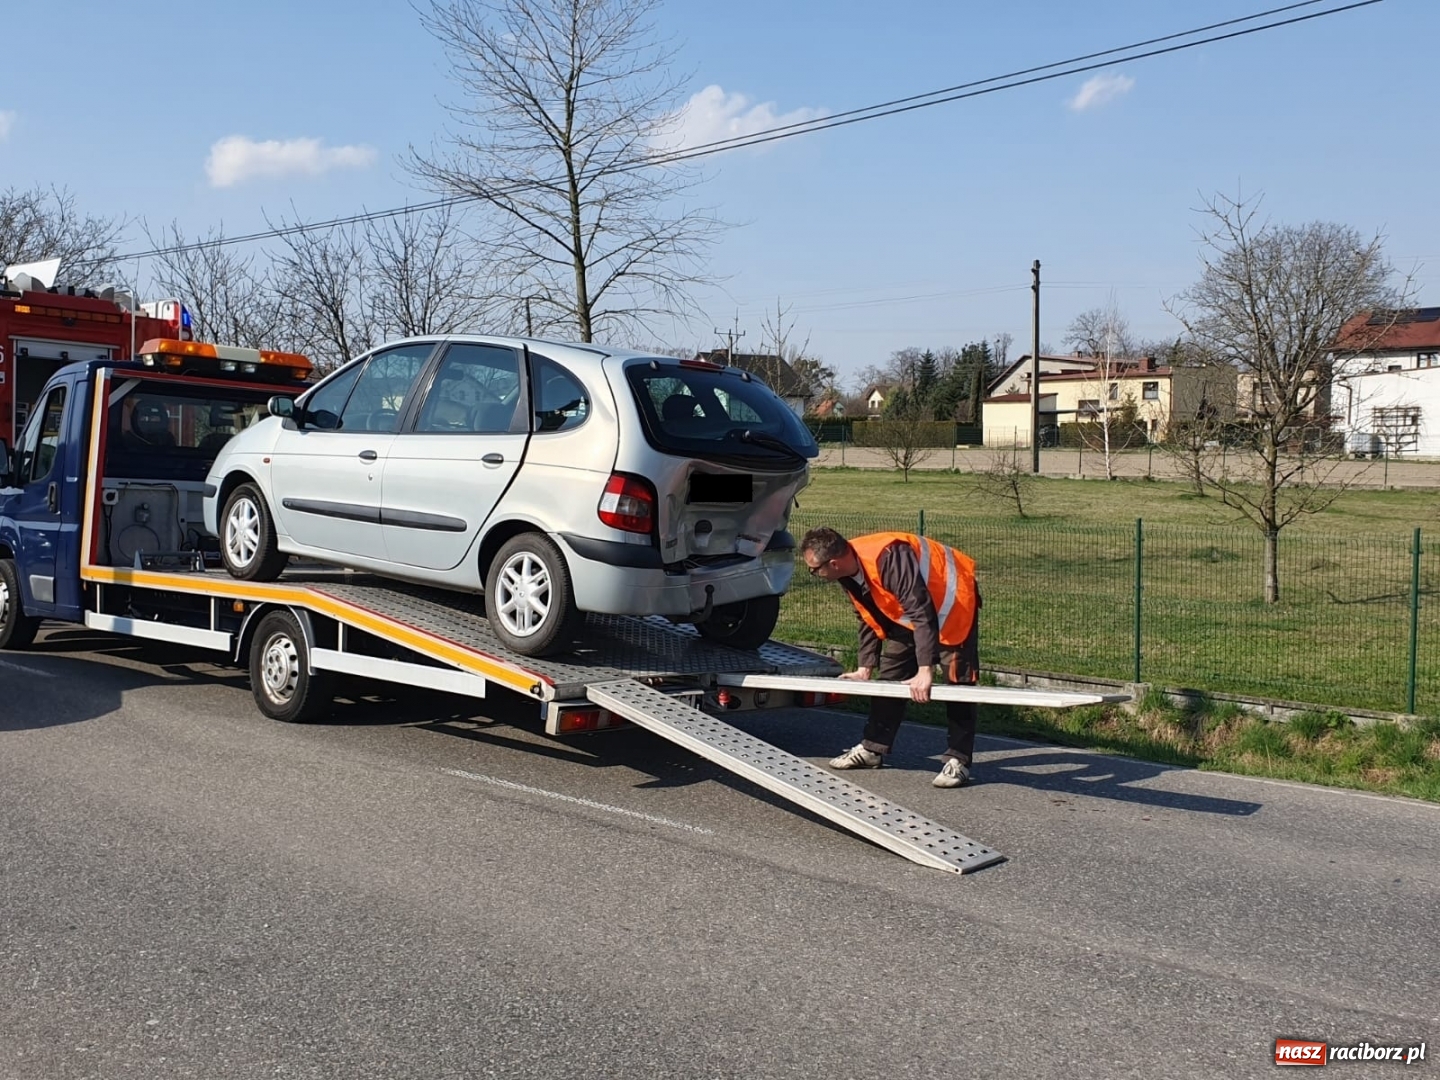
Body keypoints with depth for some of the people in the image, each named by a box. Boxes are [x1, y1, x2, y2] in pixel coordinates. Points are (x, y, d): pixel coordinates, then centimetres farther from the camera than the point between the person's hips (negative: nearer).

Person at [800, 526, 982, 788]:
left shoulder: (888, 559, -38)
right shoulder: (848, 573, -9)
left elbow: (922, 614, -41)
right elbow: (868, 618, 4)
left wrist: (925, 670, -44)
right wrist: (864, 667, 1)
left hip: (953, 601, -9)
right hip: (907, 613, 9)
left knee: (958, 681, -11)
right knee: (890, 675, 10)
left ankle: (959, 760, -6)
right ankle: (873, 748, 19)